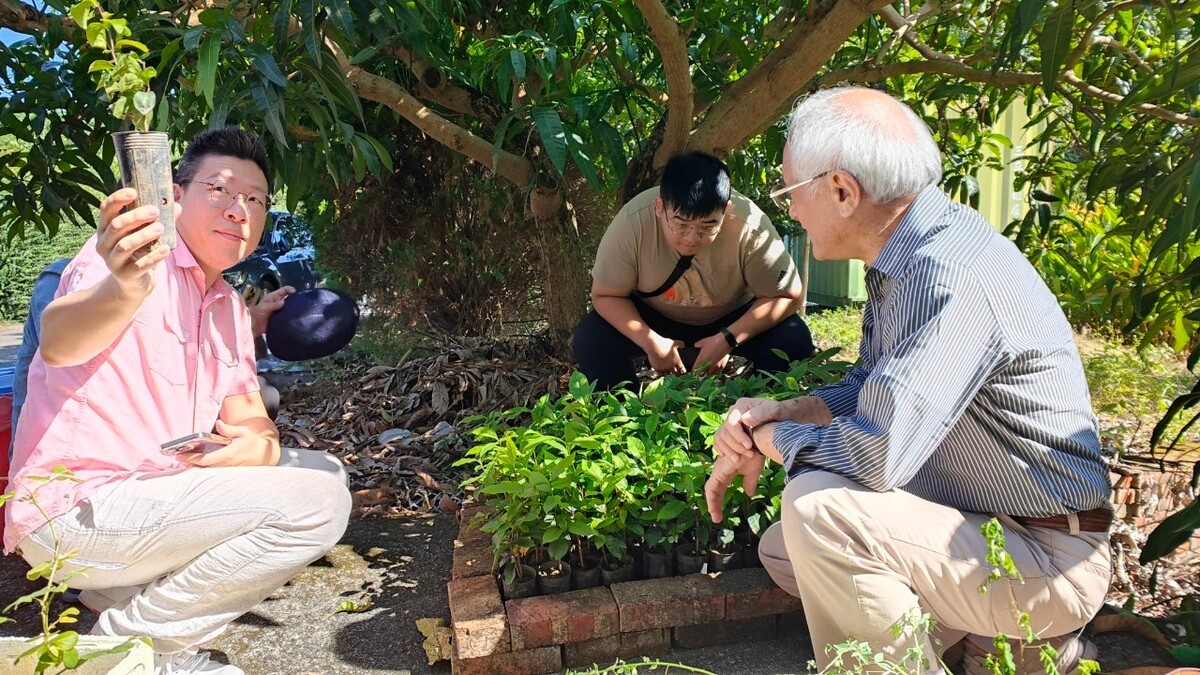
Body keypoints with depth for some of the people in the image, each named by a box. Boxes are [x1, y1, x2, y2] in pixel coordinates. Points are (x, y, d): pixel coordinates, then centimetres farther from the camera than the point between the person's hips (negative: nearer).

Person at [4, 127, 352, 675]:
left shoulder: (230, 307, 13)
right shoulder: (133, 258, -12)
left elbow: (246, 415, 10)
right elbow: (57, 341, -33)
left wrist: (261, 443, -15)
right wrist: (121, 291, -56)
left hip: (156, 495, 9)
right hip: (76, 509, -9)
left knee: (321, 471, 8)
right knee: (316, 504, -20)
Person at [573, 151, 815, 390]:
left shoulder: (750, 227, -30)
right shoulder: (632, 222, -30)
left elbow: (786, 296, -19)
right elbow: (605, 295, -17)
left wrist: (728, 340, -30)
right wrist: (651, 343, -30)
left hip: (731, 319, 0)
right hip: (654, 318, 0)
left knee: (794, 341, -25)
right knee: (590, 340, -25)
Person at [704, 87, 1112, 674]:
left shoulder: (949, 276, -29)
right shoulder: (905, 259, 2)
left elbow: (875, 456, -34)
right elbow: (870, 389, 13)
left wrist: (765, 438, -14)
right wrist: (777, 413, -5)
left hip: (1052, 562, -10)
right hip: (985, 529, 10)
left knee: (816, 506, -28)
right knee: (783, 550, 14)